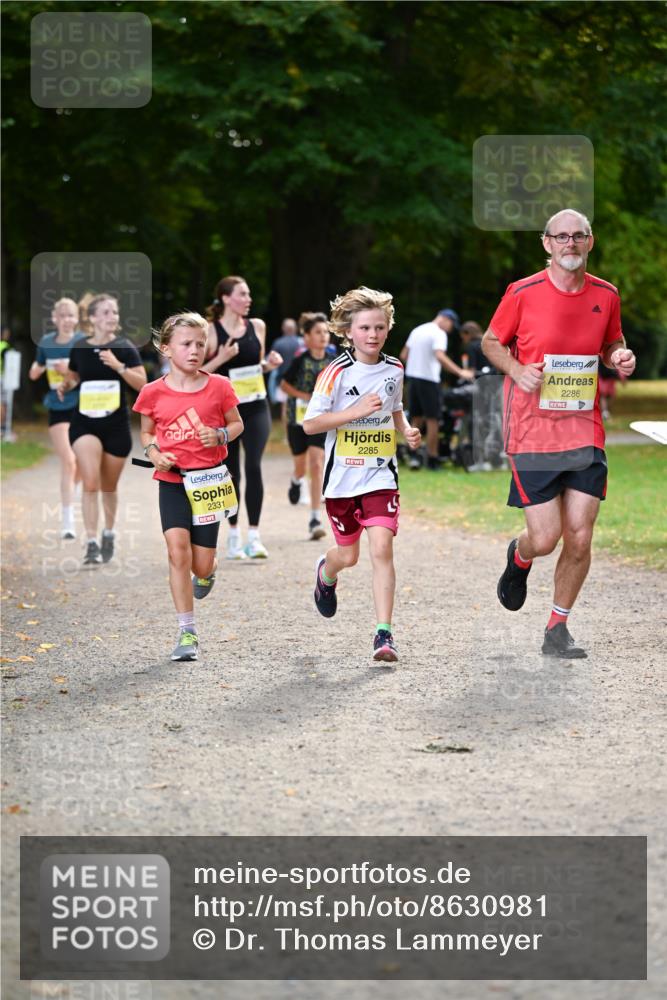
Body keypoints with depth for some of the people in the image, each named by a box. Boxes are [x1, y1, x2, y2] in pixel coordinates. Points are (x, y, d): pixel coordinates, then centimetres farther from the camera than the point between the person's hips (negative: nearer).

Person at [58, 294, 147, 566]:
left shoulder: (124, 348, -3)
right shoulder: (79, 348, 3)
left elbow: (142, 384, -10)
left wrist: (119, 366, -21)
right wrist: (65, 386, 2)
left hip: (116, 424, 0)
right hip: (84, 423, 0)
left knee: (109, 486, 12)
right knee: (90, 483, -16)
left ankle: (109, 534, 36)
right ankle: (91, 544, -16)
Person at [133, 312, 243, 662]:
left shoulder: (218, 387, -3)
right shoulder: (154, 392, -2)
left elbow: (237, 424, 9)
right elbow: (147, 432, 13)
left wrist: (220, 435, -12)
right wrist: (154, 453, -7)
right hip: (172, 480, 0)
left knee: (201, 565, 2)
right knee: (178, 550, -15)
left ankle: (208, 572, 43)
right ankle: (187, 632, -7)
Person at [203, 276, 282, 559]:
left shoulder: (257, 326, 6)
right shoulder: (210, 331, -7)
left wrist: (270, 364, 0)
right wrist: (221, 358, -21)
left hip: (255, 408, 2)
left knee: (254, 466, -12)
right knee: (232, 473, 5)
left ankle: (254, 535, -9)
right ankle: (234, 535, 18)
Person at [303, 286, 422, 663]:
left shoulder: (394, 370, 3)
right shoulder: (337, 372, -11)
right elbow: (310, 423, -13)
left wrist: (407, 431, 1)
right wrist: (356, 411, -23)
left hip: (381, 474, 2)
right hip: (343, 476, -2)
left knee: (382, 548, -14)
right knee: (349, 554, 12)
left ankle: (384, 633, -13)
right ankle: (326, 573, 51)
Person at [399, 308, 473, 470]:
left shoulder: (417, 330, 15)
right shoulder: (439, 334, -11)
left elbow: (403, 356, 17)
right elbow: (440, 356, -28)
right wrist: (460, 372, -31)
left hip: (412, 377, 8)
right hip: (429, 379, -8)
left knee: (416, 420, 13)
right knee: (432, 420, -2)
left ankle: (413, 455, 5)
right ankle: (432, 459, -1)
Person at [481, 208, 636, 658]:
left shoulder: (606, 295, 4)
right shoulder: (523, 293, -6)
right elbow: (492, 341, 7)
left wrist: (620, 356, -3)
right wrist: (517, 370, -12)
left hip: (586, 433, 3)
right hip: (533, 434, -3)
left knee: (580, 538, -3)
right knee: (544, 539, -6)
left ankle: (557, 630, 15)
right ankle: (519, 557, 34)